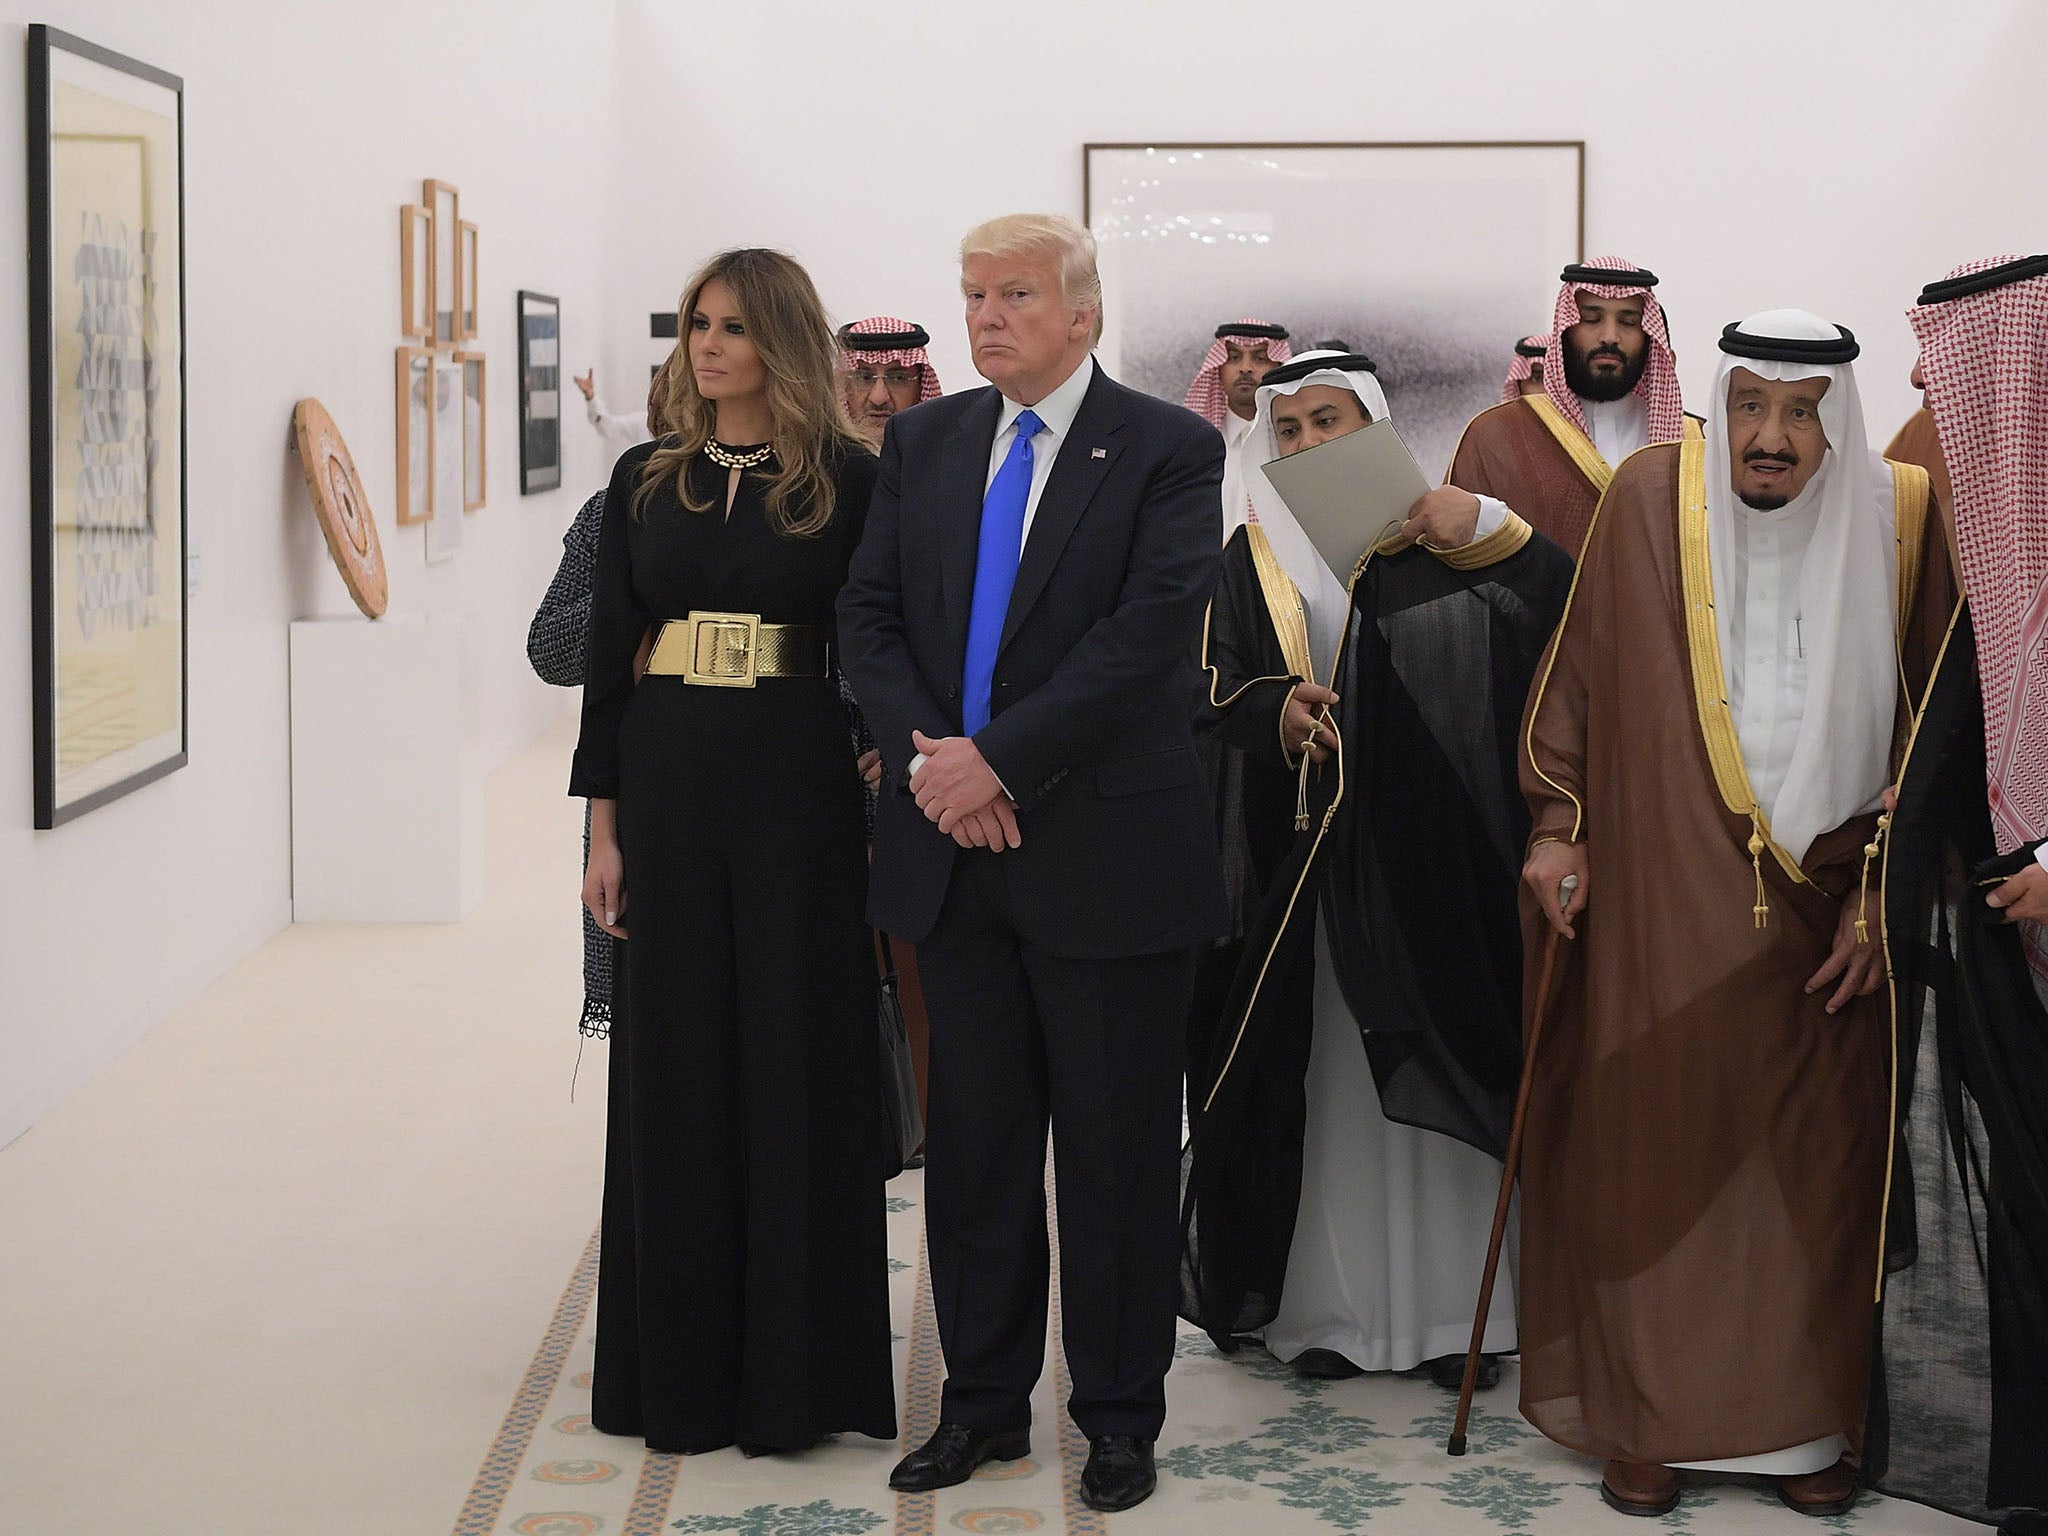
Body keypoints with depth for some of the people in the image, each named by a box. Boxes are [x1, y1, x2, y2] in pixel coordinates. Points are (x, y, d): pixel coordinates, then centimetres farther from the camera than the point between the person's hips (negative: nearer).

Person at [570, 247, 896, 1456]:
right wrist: (605, 825, 4)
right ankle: (681, 1364, 18)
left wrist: (885, 813, -10)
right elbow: (609, 653, 8)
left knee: (795, 1062, 1)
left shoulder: (848, 480, -1)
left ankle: (793, 1367, 12)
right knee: (676, 1069, 7)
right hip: (668, 779, 3)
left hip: (796, 782, -3)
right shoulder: (647, 481, 9)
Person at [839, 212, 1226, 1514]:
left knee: (1117, 1151, 5)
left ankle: (1121, 1416, 18)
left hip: (1105, 853, -4)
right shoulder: (924, 443, 10)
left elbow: (1149, 631, -16)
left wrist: (1000, 757, -19)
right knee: (974, 1140, 12)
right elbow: (871, 616, 7)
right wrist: (927, 758, -10)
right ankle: (985, 1401, 24)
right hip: (954, 850, 5)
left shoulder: (1169, 451, -6)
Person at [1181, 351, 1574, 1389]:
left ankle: (1453, 1305, 4)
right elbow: (1218, 691, 6)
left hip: (1430, 847, -1)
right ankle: (1327, 1302, 6)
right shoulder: (1253, 558, 13)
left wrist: (1488, 528, -20)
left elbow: (1565, 606, -6)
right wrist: (1274, 715, -14)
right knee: (1322, 1076, 0)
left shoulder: (1439, 534, 7)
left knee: (1439, 1068, -2)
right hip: (1304, 854, 2)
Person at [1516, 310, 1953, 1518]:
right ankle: (1647, 1417, 16)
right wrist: (1557, 823, -1)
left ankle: (1811, 1419, 19)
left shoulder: (1898, 515, -2)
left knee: (1820, 1164, 5)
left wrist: (1886, 890, -1)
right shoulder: (1651, 498, -4)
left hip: (1829, 915, 1)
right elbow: (1579, 670, 3)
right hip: (1662, 907, -1)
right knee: (1653, 1148, 4)